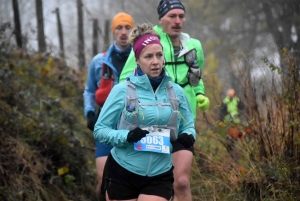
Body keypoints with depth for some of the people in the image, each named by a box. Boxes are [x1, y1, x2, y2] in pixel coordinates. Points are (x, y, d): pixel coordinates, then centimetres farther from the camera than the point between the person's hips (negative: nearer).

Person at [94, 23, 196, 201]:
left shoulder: (176, 92, 2)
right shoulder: (123, 90, -7)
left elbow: (188, 126, 14)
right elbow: (100, 129, -4)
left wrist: (189, 136, -10)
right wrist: (126, 136, -22)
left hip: (159, 177, 1)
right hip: (122, 174, -1)